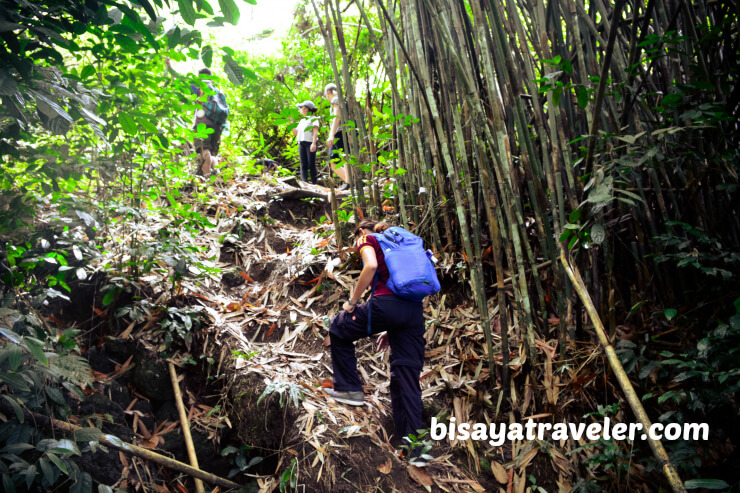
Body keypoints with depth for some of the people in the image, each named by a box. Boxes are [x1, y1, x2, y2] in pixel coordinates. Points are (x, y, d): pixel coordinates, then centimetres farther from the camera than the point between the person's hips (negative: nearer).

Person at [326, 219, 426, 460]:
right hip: (415, 311, 7)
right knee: (407, 376, 8)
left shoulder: (368, 239, 11)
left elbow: (371, 266, -12)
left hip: (386, 304, -6)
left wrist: (352, 302, -2)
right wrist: (391, 329, 26)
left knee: (339, 329, 21)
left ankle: (349, 388, 22)